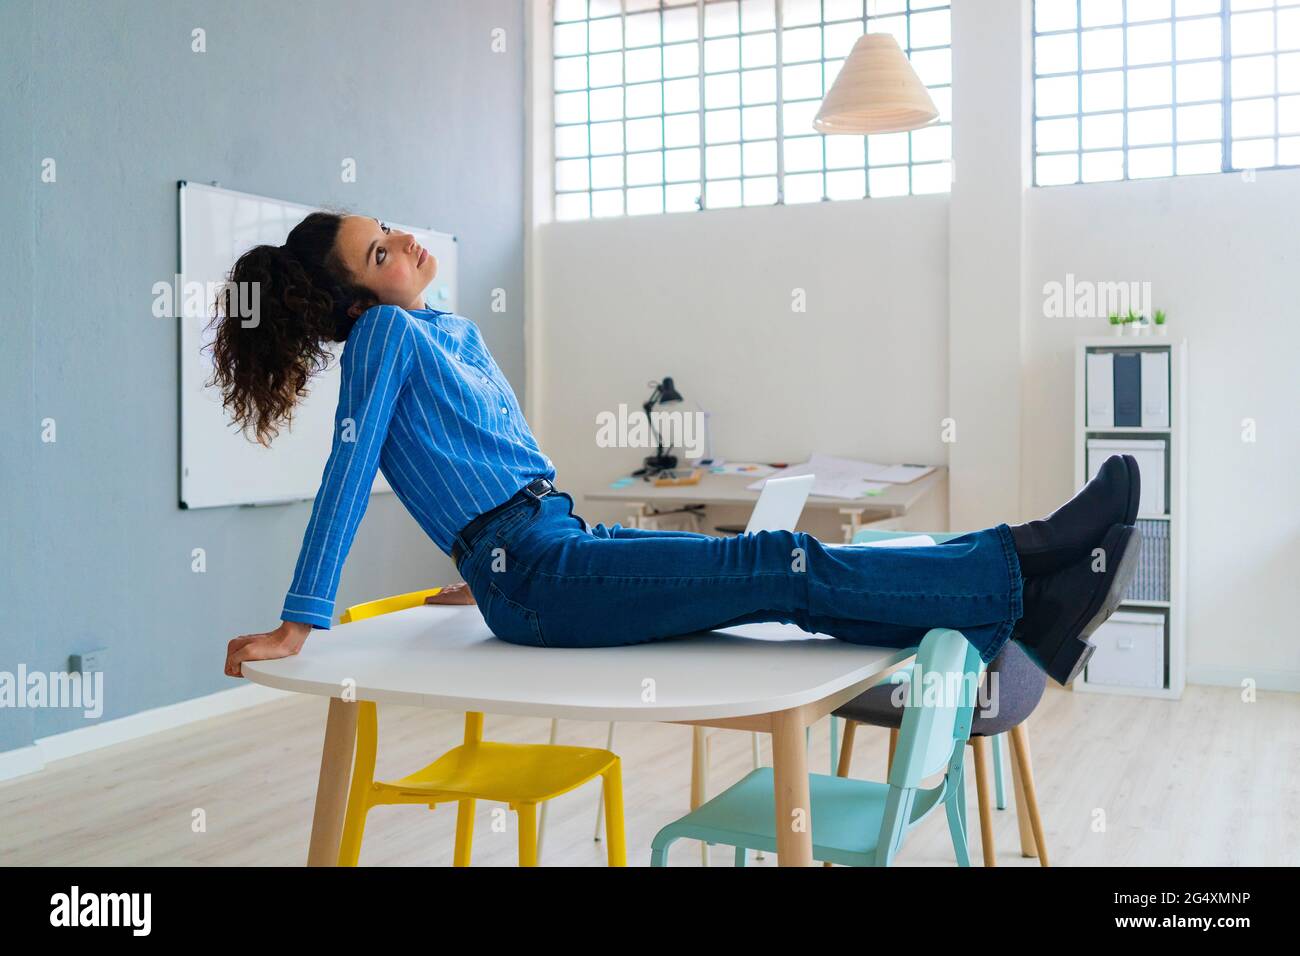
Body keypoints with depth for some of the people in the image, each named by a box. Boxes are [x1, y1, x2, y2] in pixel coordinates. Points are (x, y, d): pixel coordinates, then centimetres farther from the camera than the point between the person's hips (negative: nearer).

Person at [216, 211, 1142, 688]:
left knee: (794, 576, -7)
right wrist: (296, 626, -12)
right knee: (783, 567, -17)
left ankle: (1028, 613, -10)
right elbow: (348, 473, -11)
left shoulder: (455, 331, 20)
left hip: (568, 547, 8)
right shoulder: (385, 333, -5)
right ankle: (1020, 568, -17)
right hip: (534, 577, -8)